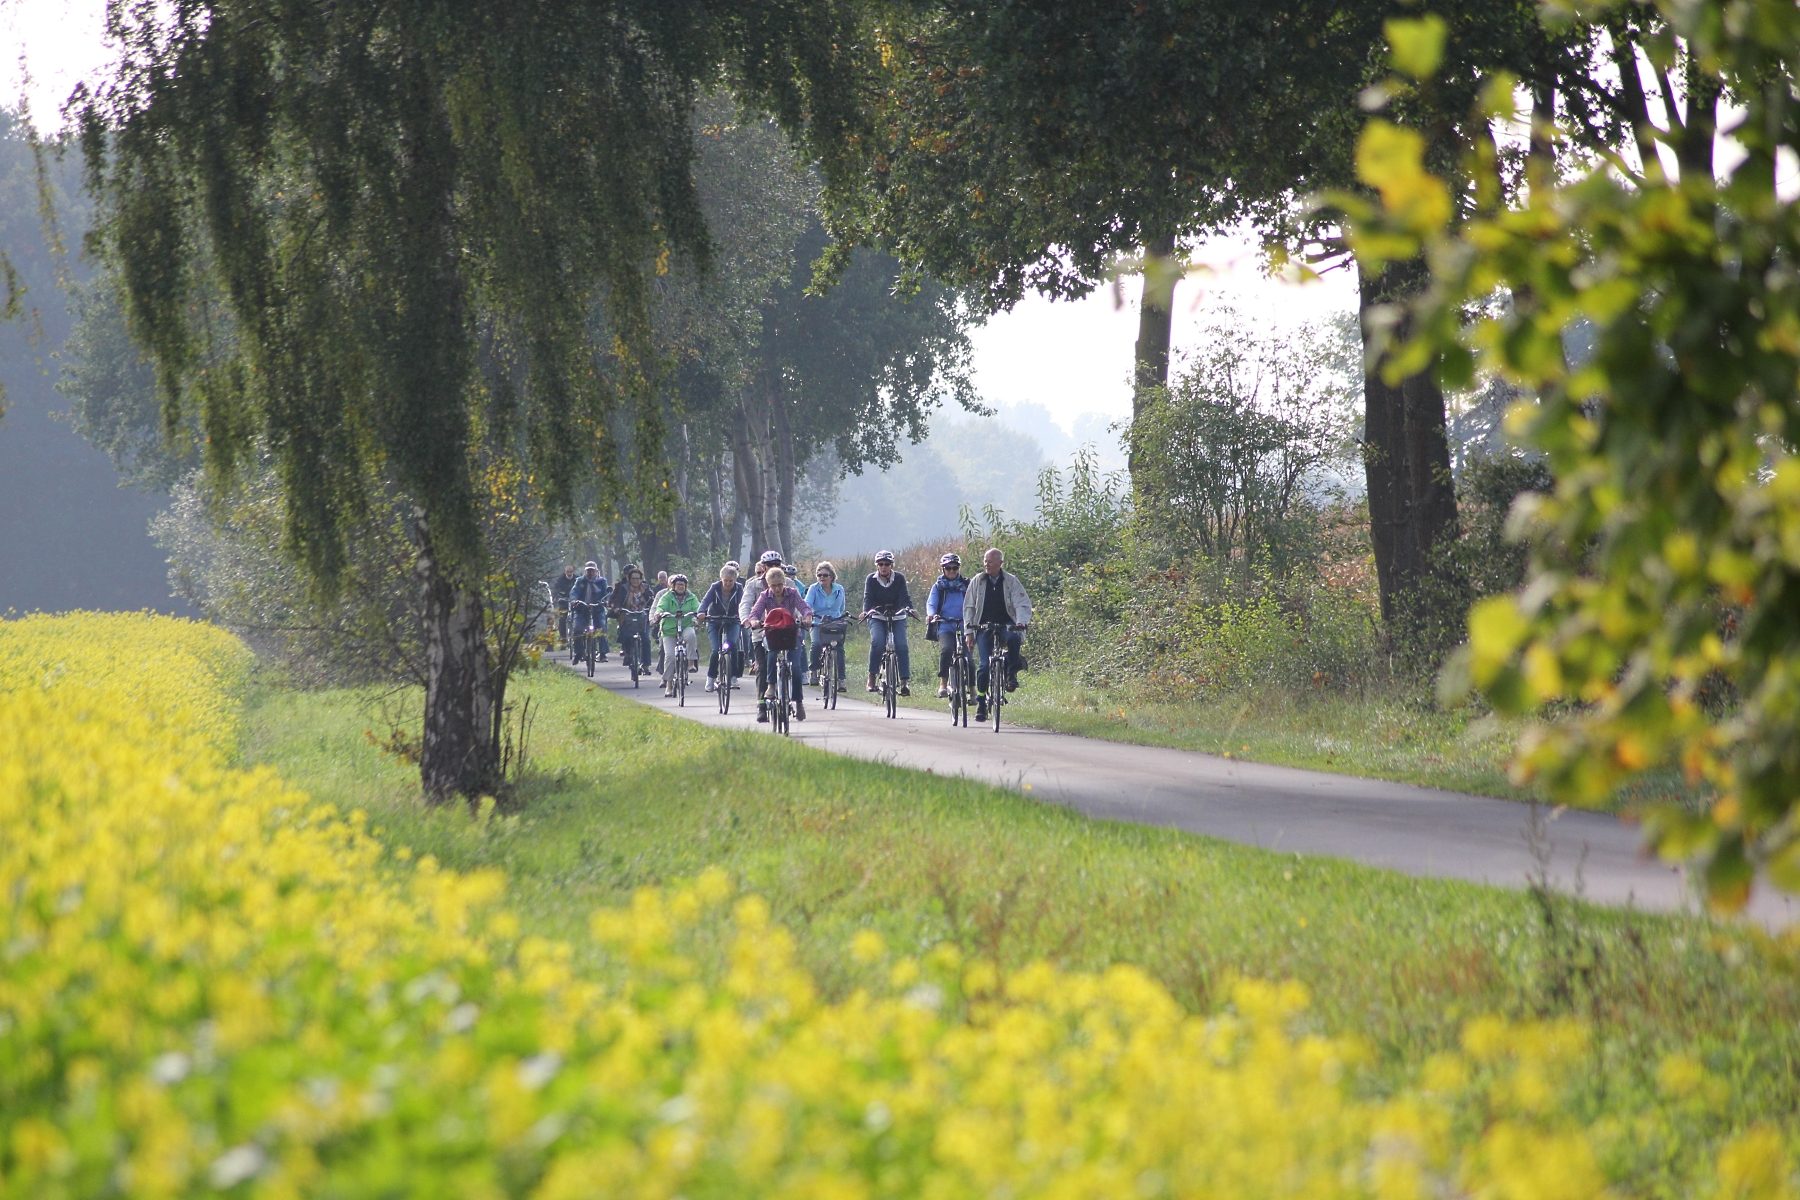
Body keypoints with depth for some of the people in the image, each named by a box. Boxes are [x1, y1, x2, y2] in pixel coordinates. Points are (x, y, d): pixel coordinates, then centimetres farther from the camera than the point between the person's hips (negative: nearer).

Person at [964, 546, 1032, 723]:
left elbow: (1022, 604, -4)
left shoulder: (1011, 581, 2)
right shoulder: (977, 582, 6)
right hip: (984, 627, 1)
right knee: (984, 665, -10)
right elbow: (969, 607, 7)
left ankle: (1011, 673, -13)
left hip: (1007, 625, -1)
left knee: (1013, 639, -36)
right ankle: (981, 702, 2)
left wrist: (1022, 622, -24)